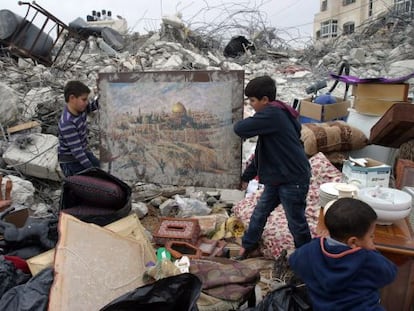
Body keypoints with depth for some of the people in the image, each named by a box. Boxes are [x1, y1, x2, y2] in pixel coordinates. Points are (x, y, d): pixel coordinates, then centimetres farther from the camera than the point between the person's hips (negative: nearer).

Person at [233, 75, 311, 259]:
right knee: (259, 213, 19)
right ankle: (248, 245, 37)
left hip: (293, 179, -10)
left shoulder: (272, 114, -21)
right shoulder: (275, 115, 11)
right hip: (277, 178, 10)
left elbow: (240, 129, -28)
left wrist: (240, 124, -3)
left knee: (296, 223, 8)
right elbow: (261, 152, 16)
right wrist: (247, 176, 20)